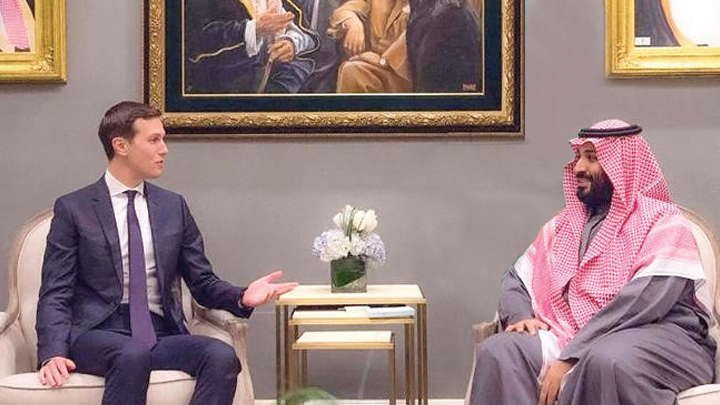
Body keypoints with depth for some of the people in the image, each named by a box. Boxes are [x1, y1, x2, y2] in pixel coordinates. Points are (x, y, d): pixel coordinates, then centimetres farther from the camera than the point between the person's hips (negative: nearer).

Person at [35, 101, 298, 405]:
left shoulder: (174, 206, 15)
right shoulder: (74, 209, 4)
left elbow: (203, 283, 17)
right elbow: (55, 293, 0)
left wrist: (242, 297, -5)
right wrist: (53, 353, -18)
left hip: (161, 333, 4)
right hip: (99, 333, -4)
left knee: (222, 357, -27)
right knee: (133, 356, -38)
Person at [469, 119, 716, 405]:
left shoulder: (662, 222, -2)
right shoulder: (563, 224, 19)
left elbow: (644, 300, -16)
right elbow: (516, 279, 22)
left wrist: (569, 358, -22)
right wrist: (518, 316, -4)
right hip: (572, 339, 6)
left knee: (605, 359, -40)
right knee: (498, 351, -21)